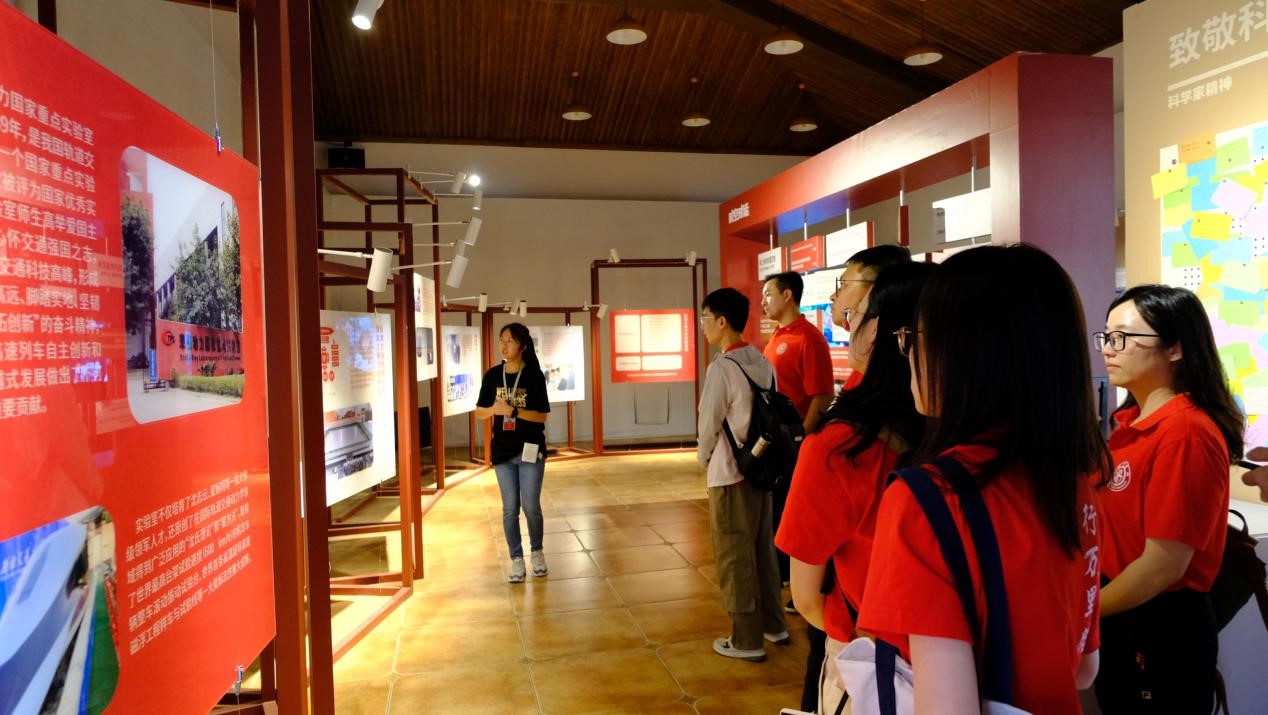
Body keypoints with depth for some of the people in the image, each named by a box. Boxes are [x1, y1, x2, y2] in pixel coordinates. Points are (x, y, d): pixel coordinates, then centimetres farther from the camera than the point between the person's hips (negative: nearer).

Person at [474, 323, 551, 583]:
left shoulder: (534, 375, -8)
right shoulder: (492, 375, 1)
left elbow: (542, 416, -10)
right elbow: (479, 412, 6)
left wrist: (512, 410, -22)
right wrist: (494, 409, -16)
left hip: (530, 449, -2)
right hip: (502, 450, 3)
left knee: (531, 506, 3)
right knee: (510, 509, 7)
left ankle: (536, 552, 27)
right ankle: (516, 559, 19)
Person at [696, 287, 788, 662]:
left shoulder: (721, 367, -19)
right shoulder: (763, 362, 4)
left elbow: (709, 425, -14)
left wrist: (704, 459, 4)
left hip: (730, 473, -8)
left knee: (734, 557, 5)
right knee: (762, 550, 19)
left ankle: (746, 640, 15)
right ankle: (774, 625, 31)